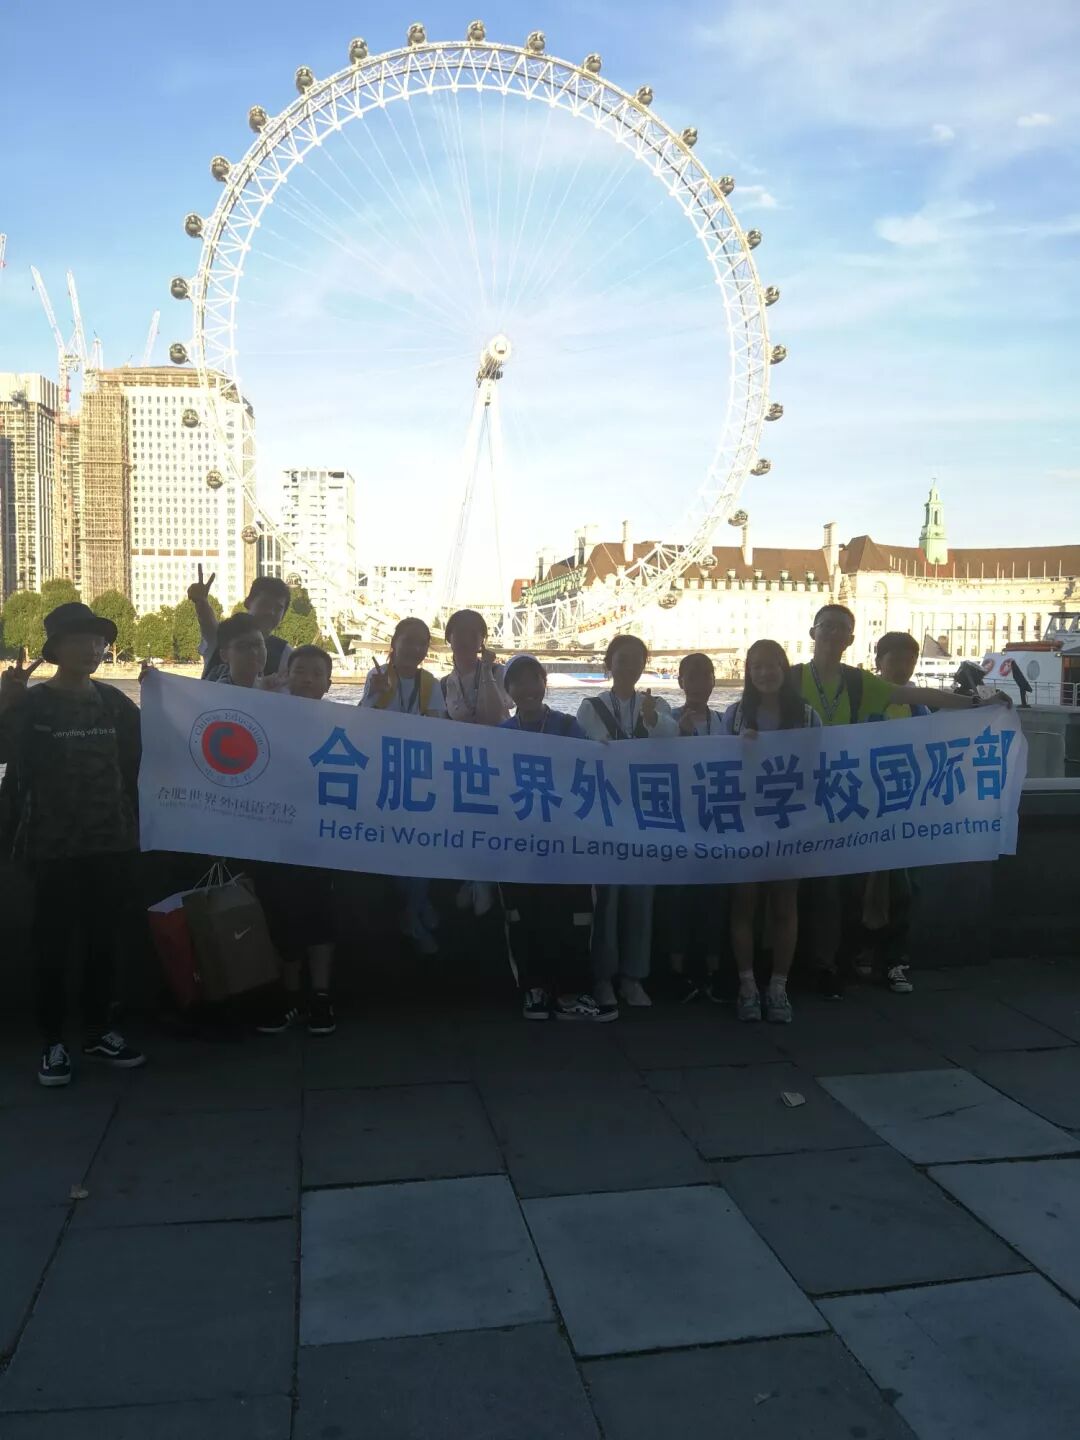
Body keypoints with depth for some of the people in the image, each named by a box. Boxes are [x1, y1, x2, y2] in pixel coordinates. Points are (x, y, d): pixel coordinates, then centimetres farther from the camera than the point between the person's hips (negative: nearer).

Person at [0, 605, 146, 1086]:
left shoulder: (115, 702, 6)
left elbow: (141, 757, 8)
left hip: (111, 843, 4)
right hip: (55, 846, -4)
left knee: (102, 940, 12)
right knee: (53, 942, 4)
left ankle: (98, 1032, 26)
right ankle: (53, 1042, 15)